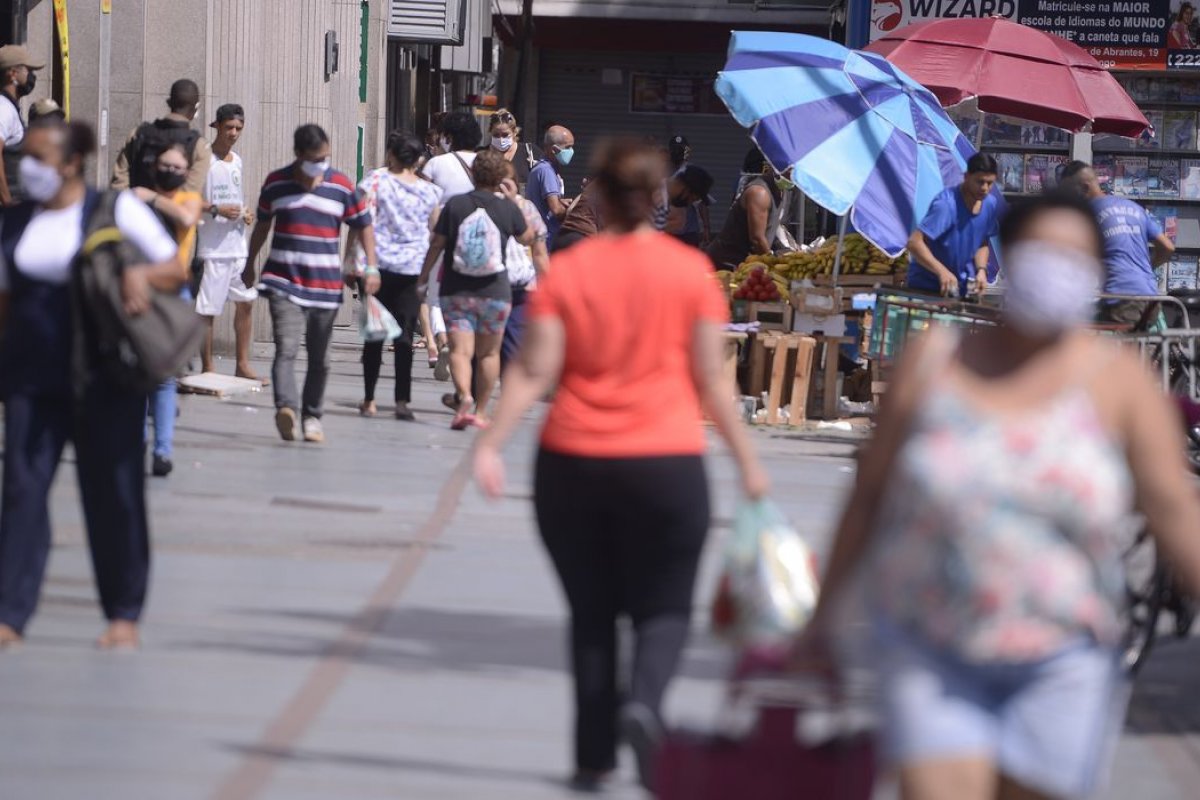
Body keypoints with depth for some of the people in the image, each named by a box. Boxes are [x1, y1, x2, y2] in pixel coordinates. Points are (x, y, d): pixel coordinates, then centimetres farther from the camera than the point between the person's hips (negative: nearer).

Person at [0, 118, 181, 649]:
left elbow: (174, 269, 1)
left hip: (104, 378, -3)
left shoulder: (115, 211, -2)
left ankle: (123, 614, 14)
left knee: (113, 493, 3)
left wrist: (141, 274, -19)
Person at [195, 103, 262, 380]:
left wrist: (246, 212, 7)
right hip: (212, 247, -8)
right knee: (207, 309, -3)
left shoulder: (237, 160, 14)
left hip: (237, 245, 8)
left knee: (246, 301, 9)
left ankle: (242, 364, 17)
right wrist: (215, 209, -22)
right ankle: (207, 368, 3)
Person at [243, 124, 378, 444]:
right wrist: (250, 264, 26)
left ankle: (312, 417, 21)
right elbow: (262, 224, 18)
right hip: (284, 282, -1)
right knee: (286, 349, -19)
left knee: (319, 358, 9)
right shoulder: (276, 183, 3)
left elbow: (363, 226, 9)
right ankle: (286, 408, -35)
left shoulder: (342, 186, 2)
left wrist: (371, 267, -1)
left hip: (326, 285, 2)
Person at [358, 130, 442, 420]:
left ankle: (369, 401, 10)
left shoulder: (376, 180, -5)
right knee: (404, 336, 1)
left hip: (378, 265, -1)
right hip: (412, 268, 1)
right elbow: (434, 232, 13)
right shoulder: (430, 191, 4)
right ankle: (403, 400, -7)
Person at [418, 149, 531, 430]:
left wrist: (425, 273, 13)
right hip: (495, 291, 1)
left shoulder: (455, 205, -3)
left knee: (460, 350, -6)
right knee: (489, 352, 13)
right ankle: (481, 411, 16)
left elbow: (437, 243, 0)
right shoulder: (508, 209, -3)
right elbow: (527, 238, 15)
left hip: (456, 289, 0)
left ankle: (464, 396, -31)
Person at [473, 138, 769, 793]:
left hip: (572, 466, 1)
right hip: (666, 464, -1)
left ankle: (593, 757, 12)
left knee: (591, 613, 13)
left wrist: (490, 444, -7)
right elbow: (710, 379, 0)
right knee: (663, 608, 9)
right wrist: (746, 458, 8)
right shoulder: (690, 271, -1)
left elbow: (533, 371, -7)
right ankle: (643, 703, -20)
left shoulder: (565, 271, -1)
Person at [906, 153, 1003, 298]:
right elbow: (914, 242, -30)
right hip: (926, 287, -6)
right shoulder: (947, 204, -25)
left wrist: (981, 270, -7)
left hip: (961, 288, 6)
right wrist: (942, 271, -40)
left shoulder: (991, 204, -3)